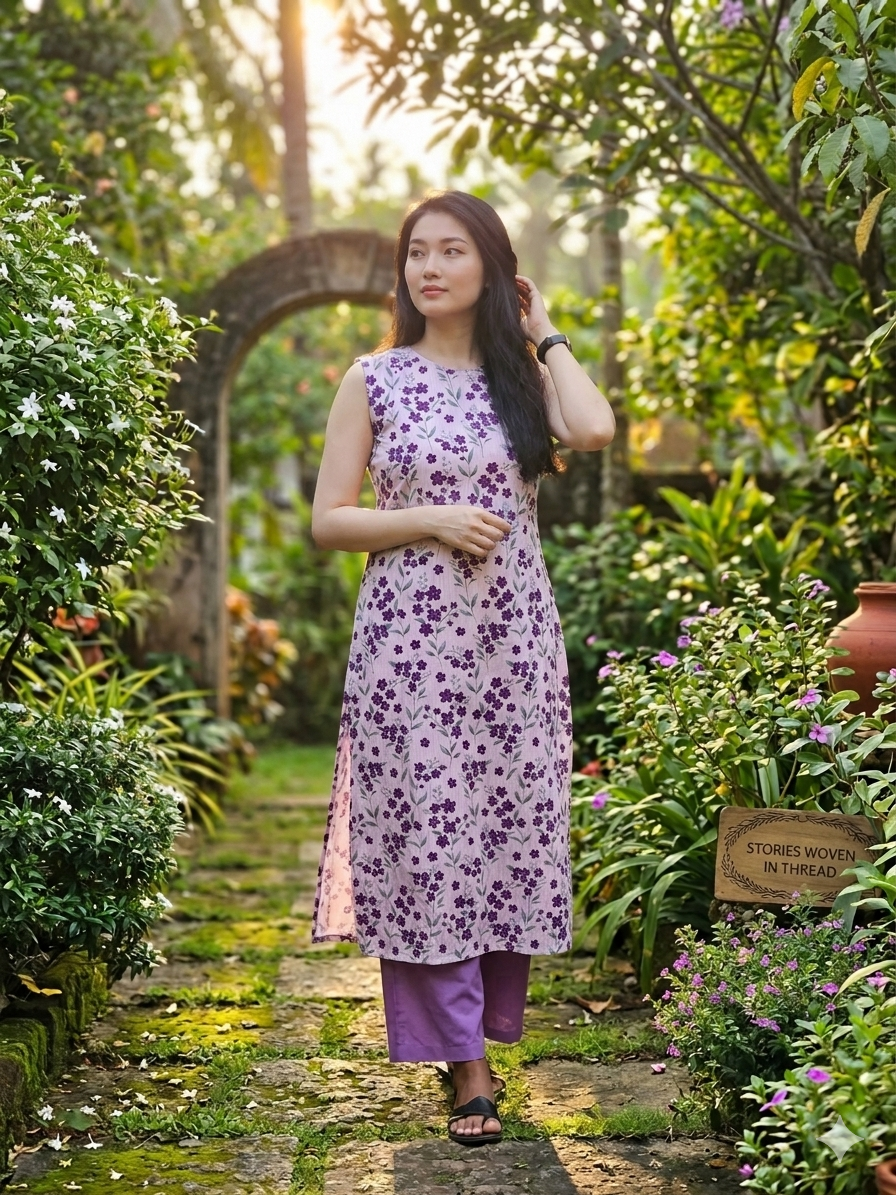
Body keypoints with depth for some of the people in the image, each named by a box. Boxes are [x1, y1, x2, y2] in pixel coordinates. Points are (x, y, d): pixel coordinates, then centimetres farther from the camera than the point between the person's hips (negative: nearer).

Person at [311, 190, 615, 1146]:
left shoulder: (522, 376, 9)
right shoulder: (375, 379, 6)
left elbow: (593, 430, -14)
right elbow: (327, 521, 3)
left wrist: (542, 334, 0)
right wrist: (433, 522, -11)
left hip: (513, 637, 2)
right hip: (409, 640, -1)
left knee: (510, 831, 4)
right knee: (423, 840, -4)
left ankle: (489, 1025, 23)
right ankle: (466, 1064, 3)